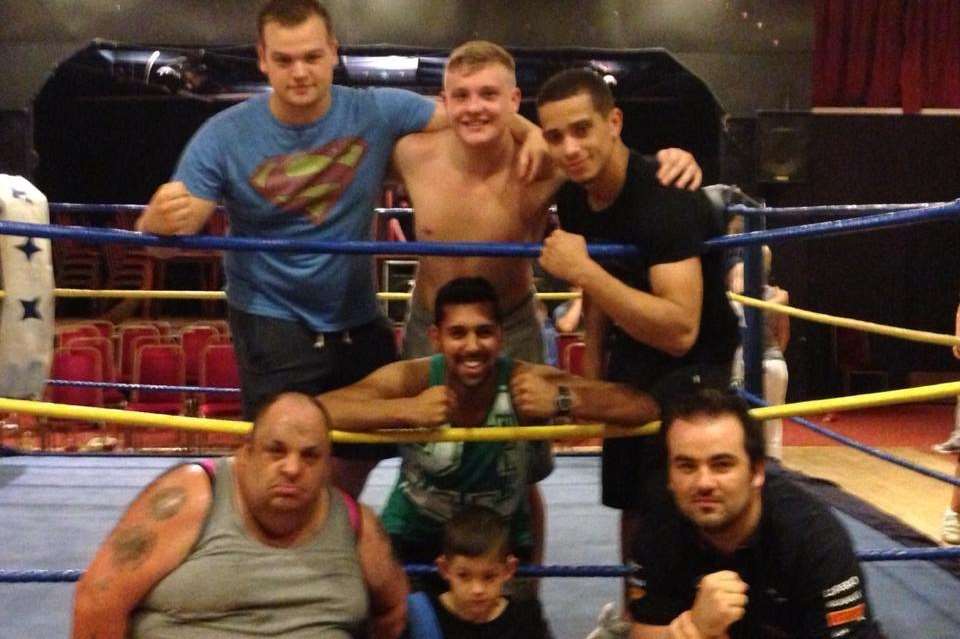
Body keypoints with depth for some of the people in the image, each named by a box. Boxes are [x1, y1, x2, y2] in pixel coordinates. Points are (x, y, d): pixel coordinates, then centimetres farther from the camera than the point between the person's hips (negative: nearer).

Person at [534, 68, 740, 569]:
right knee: (631, 504, 18)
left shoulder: (664, 200, -29)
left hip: (692, 366, -8)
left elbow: (680, 331, -37)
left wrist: (582, 269, -38)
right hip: (628, 364, 8)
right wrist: (591, 373, 13)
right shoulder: (574, 197, -4)